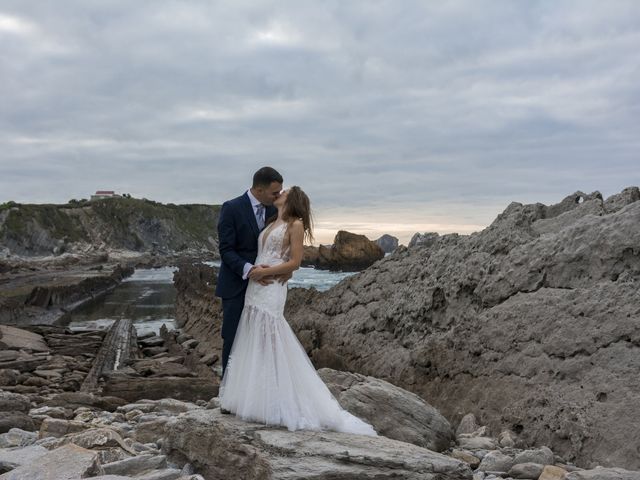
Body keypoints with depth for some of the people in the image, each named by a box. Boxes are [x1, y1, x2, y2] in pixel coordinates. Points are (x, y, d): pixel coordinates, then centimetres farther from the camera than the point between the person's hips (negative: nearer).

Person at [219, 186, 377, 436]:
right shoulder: (272, 224, 18)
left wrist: (265, 272, -12)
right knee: (254, 344, 8)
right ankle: (258, 398, 16)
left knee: (269, 344, -6)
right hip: (255, 287, 8)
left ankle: (275, 405, 2)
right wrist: (253, 270, -1)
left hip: (271, 289, -8)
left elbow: (294, 262, -9)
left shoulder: (295, 225, -3)